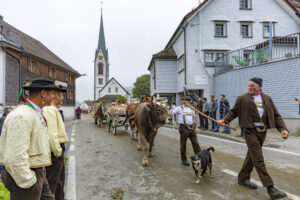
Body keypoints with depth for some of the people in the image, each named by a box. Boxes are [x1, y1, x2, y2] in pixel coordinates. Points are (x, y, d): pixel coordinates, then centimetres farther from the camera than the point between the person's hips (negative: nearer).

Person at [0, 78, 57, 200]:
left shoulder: (35, 113, 11)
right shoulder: (22, 116, -22)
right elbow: (15, 156, -26)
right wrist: (27, 182, -19)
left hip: (38, 174, 9)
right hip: (23, 176, -9)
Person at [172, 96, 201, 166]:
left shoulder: (192, 108, 14)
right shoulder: (179, 108, 0)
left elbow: (194, 118, 19)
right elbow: (171, 113, -8)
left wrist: (196, 127, 15)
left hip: (192, 128, 4)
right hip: (184, 128, -4)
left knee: (195, 143, 6)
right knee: (183, 144, 5)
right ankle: (184, 160, 18)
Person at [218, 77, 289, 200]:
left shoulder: (267, 99, 9)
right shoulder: (242, 99, -1)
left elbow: (276, 115, 8)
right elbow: (234, 112, 6)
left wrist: (283, 128, -5)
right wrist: (225, 120, -7)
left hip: (263, 131, 5)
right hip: (250, 131, -5)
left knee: (252, 156, 15)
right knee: (258, 159, -6)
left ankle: (243, 178, 30)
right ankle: (270, 187, -1)